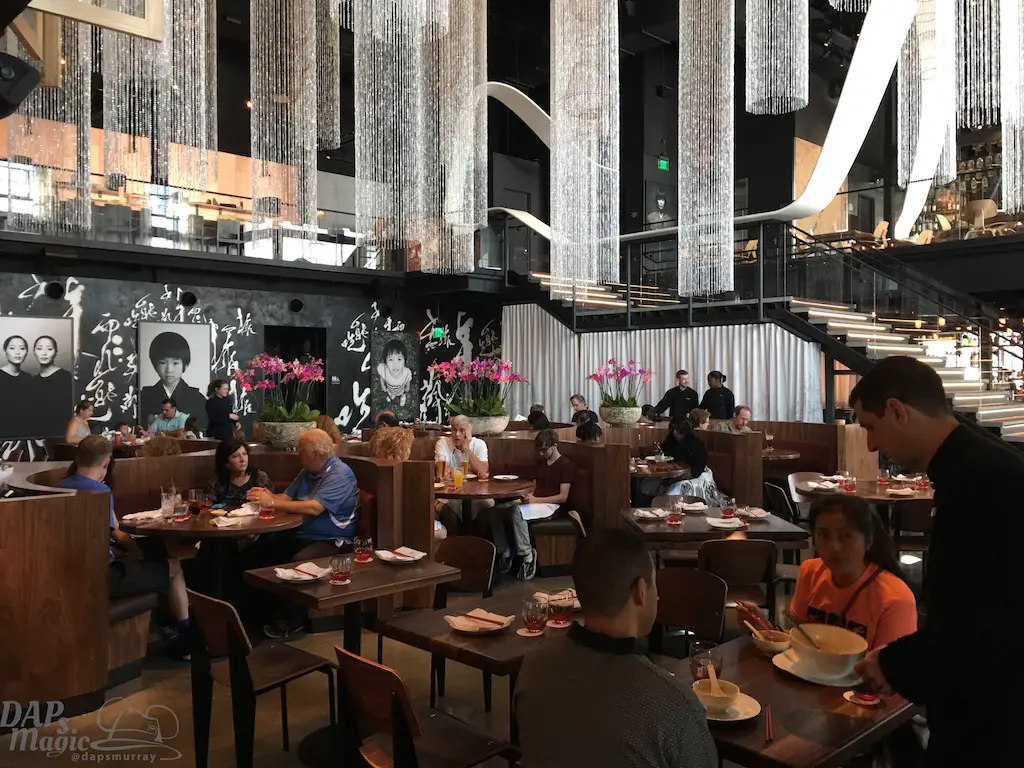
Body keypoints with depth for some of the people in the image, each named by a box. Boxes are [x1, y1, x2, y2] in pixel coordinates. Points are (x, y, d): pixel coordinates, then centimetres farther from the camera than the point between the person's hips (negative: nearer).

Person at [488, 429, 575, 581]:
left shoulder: (566, 465, -5)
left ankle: (528, 556, -27)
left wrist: (536, 499, -20)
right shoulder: (540, 462, 19)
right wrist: (528, 495, -2)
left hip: (551, 505, -8)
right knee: (494, 511, -13)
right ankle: (505, 552, -5)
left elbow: (563, 497, -12)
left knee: (518, 511, -37)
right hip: (534, 502, 8)